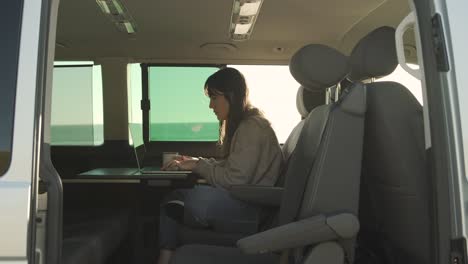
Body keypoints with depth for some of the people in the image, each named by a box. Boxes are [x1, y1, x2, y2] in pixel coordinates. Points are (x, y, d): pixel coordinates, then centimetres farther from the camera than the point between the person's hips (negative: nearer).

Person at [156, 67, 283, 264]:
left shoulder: (251, 127, -15)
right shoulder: (242, 124, 15)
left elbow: (235, 179, -20)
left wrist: (198, 166, -9)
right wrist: (195, 161, 6)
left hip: (255, 206, -9)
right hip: (244, 197, 9)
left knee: (195, 197, -29)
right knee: (175, 195, -5)